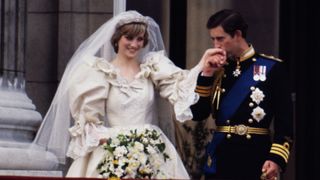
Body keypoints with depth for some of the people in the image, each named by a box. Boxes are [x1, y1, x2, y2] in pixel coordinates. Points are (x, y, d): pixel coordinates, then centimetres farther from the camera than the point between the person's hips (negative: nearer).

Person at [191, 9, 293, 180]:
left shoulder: (272, 68, -2)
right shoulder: (217, 69, 10)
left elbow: (285, 120, -6)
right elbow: (198, 114, 5)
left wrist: (276, 158, -17)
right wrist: (206, 75, -3)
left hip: (255, 156, -4)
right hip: (220, 156, 4)